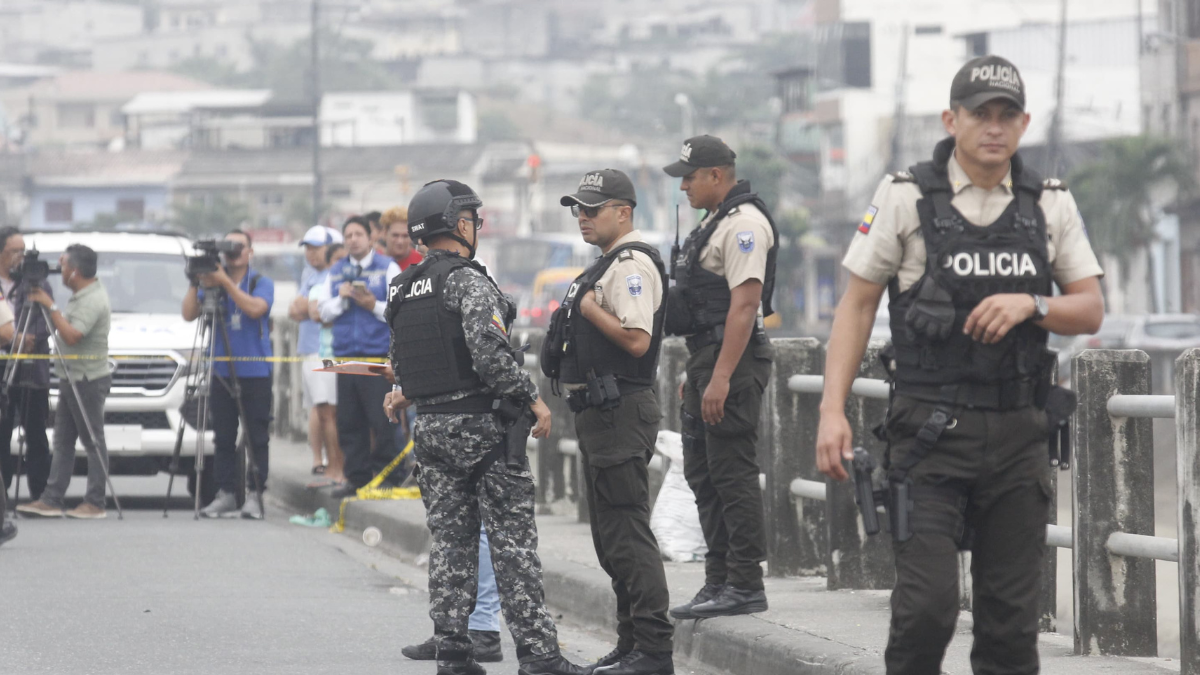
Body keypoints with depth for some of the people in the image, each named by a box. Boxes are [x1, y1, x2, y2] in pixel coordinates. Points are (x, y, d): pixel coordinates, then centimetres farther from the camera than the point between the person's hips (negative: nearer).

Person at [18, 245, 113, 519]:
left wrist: (51, 306, -21)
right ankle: (51, 500, 7)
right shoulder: (80, 296, 15)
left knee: (93, 441, -5)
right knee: (63, 442, 8)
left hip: (88, 379, -11)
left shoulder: (93, 300, -17)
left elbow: (72, 335, -26)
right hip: (71, 379, 11)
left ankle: (95, 503, -2)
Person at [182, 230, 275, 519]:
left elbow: (255, 308, -18)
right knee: (223, 438, 3)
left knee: (257, 438, -3)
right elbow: (189, 314, 1)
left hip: (255, 373, -3)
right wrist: (196, 284, -11)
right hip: (222, 372, 3)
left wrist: (226, 282, -19)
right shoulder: (212, 285, 10)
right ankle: (225, 494, 7)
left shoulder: (261, 283, 2)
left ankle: (254, 494, 1)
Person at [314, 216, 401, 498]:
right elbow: (324, 312, 15)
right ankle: (357, 478, 8)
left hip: (379, 355, -4)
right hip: (346, 353, 5)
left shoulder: (387, 268, 5)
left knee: (382, 420, -9)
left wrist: (374, 305, -14)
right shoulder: (336, 272, 18)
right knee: (349, 422, 3)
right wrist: (341, 298, -2)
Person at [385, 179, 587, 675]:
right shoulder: (469, 281, -14)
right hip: (483, 427, -7)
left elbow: (400, 364, 16)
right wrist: (533, 400, -15)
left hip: (430, 428, 7)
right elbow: (489, 351, -24)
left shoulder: (402, 290, 11)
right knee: (513, 542, -4)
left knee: (450, 541, 9)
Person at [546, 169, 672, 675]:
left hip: (622, 411, -11)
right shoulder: (607, 264, 19)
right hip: (599, 408, 11)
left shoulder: (632, 263, -14)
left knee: (628, 533, -12)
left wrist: (589, 308, -16)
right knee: (612, 537, 14)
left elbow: (636, 340, -24)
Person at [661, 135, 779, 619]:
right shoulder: (716, 222, 19)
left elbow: (744, 304, -22)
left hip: (733, 360, -11)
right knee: (703, 472, 13)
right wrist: (695, 373, 24)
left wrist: (721, 378, -27)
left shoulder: (744, 224, -15)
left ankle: (745, 586, -6)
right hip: (707, 359, 11)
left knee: (732, 474, -9)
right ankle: (719, 580, 18)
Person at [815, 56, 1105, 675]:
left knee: (1011, 615, 4)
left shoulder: (1050, 205, 8)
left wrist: (1029, 305, -13)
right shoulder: (906, 198, -1)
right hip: (931, 431, -3)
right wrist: (832, 409, -9)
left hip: (1018, 433, 3)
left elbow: (1090, 311, 9)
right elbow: (857, 305, 1)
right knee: (927, 603, -14)